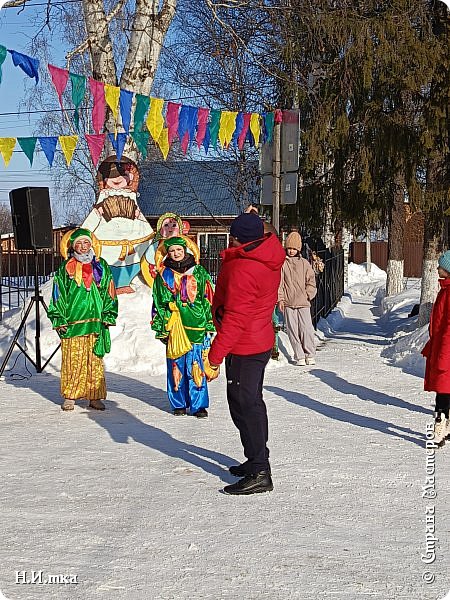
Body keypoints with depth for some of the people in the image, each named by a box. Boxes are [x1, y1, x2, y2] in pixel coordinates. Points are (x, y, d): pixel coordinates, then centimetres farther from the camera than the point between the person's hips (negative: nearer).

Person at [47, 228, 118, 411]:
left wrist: (108, 316, 2)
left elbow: (109, 293, 11)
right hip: (72, 322, -1)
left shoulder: (101, 266, 9)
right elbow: (58, 294, 6)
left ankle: (95, 396, 9)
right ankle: (69, 396, 9)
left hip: (95, 322, 1)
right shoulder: (65, 268, 6)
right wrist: (59, 320, -1)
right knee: (72, 360, 0)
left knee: (95, 360, 2)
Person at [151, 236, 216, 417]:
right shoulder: (163, 275, 9)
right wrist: (160, 327, 7)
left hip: (195, 325, -1)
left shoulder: (199, 273, 6)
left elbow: (208, 300, 7)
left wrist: (209, 325, 2)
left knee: (196, 366, -3)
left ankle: (199, 405, 3)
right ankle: (179, 404, 15)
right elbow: (158, 303, 12)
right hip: (173, 327, 1)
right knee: (175, 366, 4)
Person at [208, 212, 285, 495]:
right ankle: (257, 461, 33)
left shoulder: (241, 269, -24)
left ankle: (259, 473, -4)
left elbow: (235, 318, -26)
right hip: (262, 342, 10)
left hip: (243, 348, -10)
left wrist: (216, 354, -23)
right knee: (252, 402, 20)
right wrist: (254, 220, 32)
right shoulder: (269, 259, 4)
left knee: (244, 406, -6)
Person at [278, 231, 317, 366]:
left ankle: (310, 355, 9)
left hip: (303, 302, 1)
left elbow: (311, 281, 13)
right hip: (288, 303, 0)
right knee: (292, 330, 0)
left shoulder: (304, 263, 8)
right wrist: (280, 299, -5)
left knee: (306, 328, -4)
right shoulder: (282, 263, 4)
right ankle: (299, 356, 8)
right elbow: (279, 282, 2)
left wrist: (308, 295, 1)